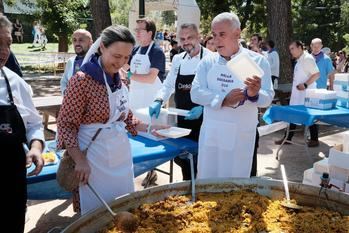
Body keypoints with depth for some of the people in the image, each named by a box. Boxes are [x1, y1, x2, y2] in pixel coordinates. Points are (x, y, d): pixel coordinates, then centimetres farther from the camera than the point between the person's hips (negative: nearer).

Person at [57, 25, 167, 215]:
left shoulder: (119, 80, 6)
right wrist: (80, 161, -20)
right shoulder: (82, 80, -16)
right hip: (95, 159, -7)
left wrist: (149, 128, 2)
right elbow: (66, 125, -15)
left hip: (122, 156, 7)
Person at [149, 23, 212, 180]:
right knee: (182, 157, 18)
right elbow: (168, 85, 13)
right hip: (182, 120, 6)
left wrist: (203, 107, -24)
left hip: (202, 121, -6)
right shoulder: (178, 59, 8)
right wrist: (158, 101, -5)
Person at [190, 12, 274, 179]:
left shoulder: (258, 61, -4)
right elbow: (196, 93, -6)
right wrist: (223, 100, -20)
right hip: (210, 132, 2)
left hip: (241, 134, -2)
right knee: (206, 177, 13)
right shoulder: (207, 61, 3)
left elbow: (268, 98, -9)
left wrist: (254, 94, -32)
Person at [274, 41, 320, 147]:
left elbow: (317, 74, -19)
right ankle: (288, 138, 17)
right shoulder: (299, 60, 14)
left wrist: (305, 84, -24)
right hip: (297, 94, 9)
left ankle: (314, 139, 11)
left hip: (306, 94, -9)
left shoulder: (308, 58, -14)